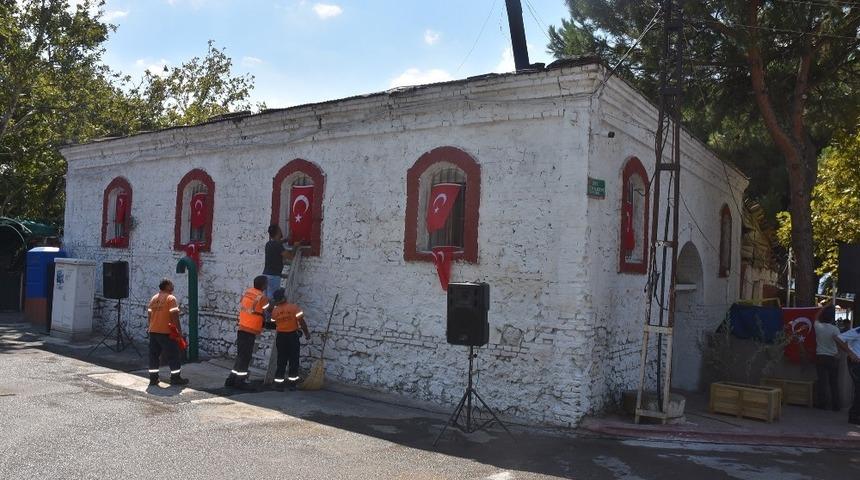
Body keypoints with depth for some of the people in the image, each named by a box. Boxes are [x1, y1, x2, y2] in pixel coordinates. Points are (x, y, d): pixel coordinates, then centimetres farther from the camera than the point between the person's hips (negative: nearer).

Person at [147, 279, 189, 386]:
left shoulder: (153, 298, 12)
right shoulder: (171, 298, -9)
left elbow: (149, 314, 14)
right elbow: (174, 315, -15)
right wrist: (178, 329, -10)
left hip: (153, 331, 7)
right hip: (166, 332, -7)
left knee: (154, 355, 10)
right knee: (173, 354, 2)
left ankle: (153, 378, 11)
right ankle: (175, 378, 5)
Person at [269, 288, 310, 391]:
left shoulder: (274, 311, -2)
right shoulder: (294, 307, -12)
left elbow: (274, 324, 4)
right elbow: (301, 321, -10)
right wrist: (306, 333, 1)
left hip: (280, 337, 3)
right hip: (292, 336, -3)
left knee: (281, 360, 10)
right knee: (293, 360, 7)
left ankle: (278, 383, 9)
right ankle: (292, 383, 9)